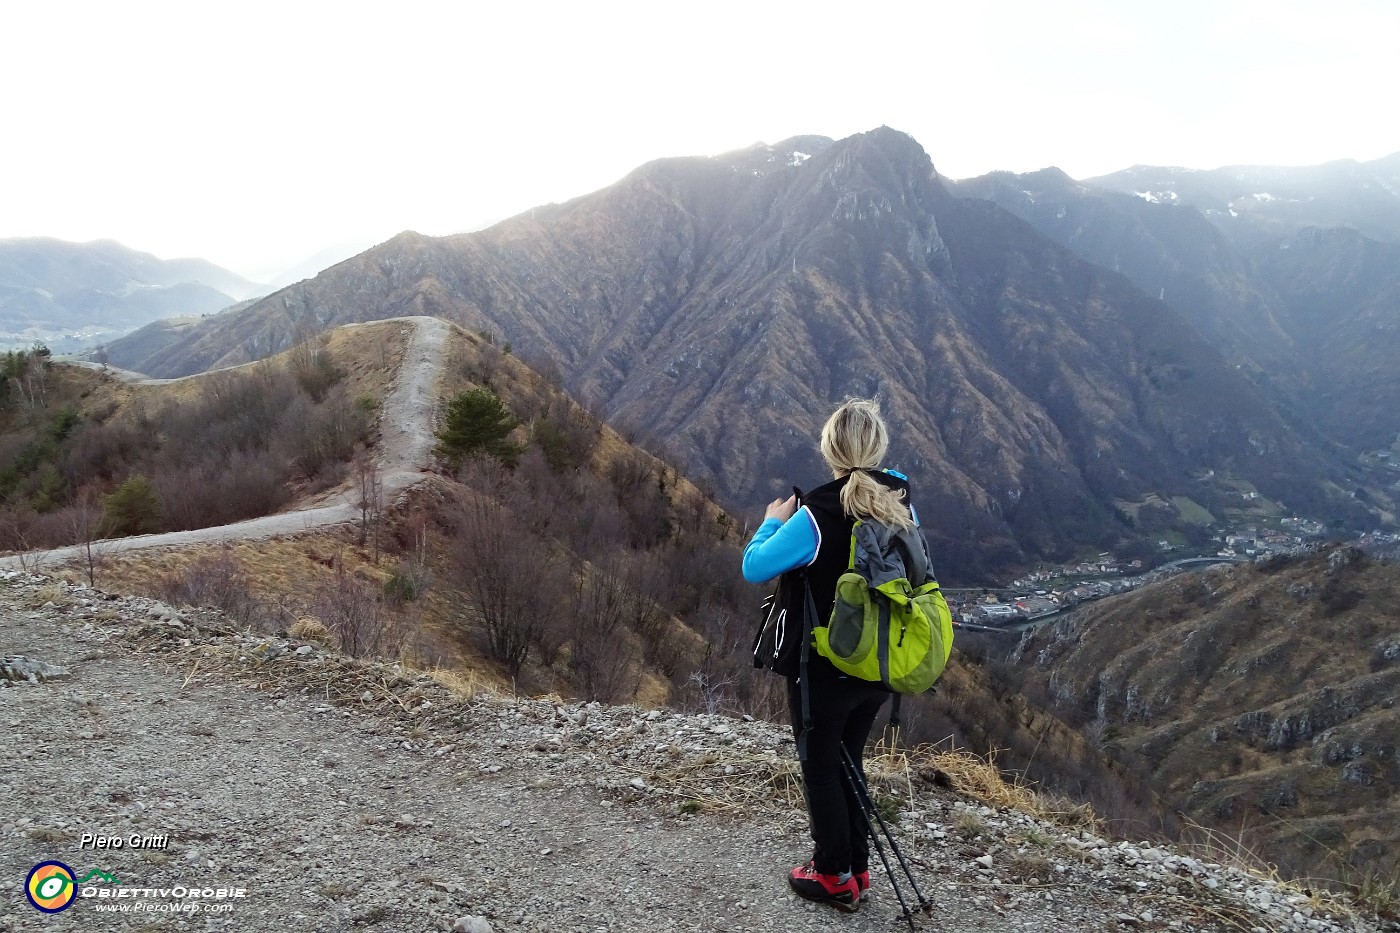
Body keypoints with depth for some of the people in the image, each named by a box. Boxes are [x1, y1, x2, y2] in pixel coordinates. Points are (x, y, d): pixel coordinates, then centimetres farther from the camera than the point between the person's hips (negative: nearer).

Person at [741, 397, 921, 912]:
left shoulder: (816, 516, -22)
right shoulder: (901, 505, -4)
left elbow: (754, 567, -15)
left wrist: (772, 522, 2)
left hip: (823, 671, -6)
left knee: (820, 769, 12)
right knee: (849, 763, 21)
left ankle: (835, 876, 23)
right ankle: (856, 867, 32)